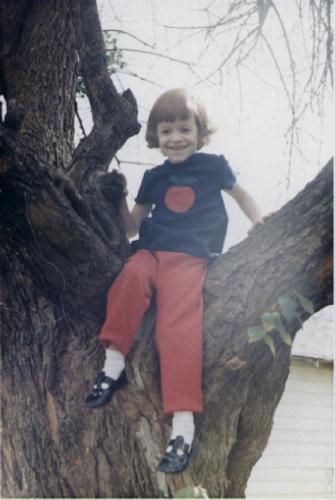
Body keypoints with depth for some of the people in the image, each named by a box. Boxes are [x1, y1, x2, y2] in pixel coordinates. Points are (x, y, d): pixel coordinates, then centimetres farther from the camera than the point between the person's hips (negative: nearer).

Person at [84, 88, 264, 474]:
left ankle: (183, 423, -35)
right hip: (152, 250, 3)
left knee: (178, 322, -29)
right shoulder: (154, 177, 19)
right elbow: (131, 227, 24)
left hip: (190, 256, -3)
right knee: (133, 274, -36)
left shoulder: (212, 166, 11)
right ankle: (113, 364, -30)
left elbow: (239, 193, 28)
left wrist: (261, 226, 15)